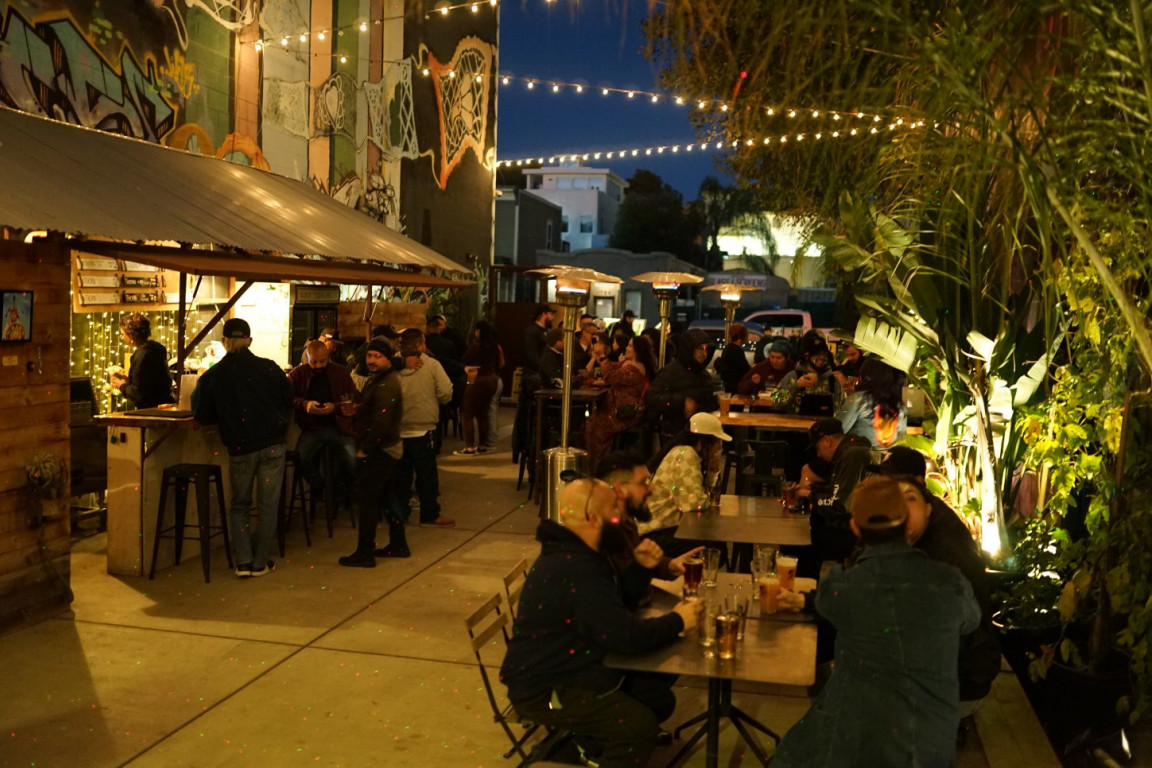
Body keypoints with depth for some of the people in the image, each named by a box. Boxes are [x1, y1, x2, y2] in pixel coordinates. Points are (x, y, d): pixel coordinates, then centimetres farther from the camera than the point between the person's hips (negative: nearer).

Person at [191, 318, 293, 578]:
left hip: (239, 447, 0)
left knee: (239, 505, 16)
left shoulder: (212, 375, -4)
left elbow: (201, 415, 4)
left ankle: (243, 561, 9)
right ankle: (260, 563, 13)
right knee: (267, 505, 8)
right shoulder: (269, 368, -2)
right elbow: (288, 401, 9)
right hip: (272, 443, 0)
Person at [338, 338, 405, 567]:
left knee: (366, 500, -5)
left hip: (377, 452, -11)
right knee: (386, 498, 18)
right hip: (388, 448, 11)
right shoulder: (377, 379, 14)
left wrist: (364, 449, -19)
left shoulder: (386, 385, -20)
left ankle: (364, 554, 1)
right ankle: (398, 544, 27)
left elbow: (381, 422, -26)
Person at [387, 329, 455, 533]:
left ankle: (398, 512, 22)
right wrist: (434, 400, 7)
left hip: (398, 429, 4)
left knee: (401, 473, 15)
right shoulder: (431, 365, -9)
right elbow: (446, 393, -14)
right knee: (427, 473, 6)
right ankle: (430, 515, 11)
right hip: (423, 429, -3)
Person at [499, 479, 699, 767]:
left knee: (660, 699, 8)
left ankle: (595, 742, 21)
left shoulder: (575, 553, 6)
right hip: (545, 689, -10)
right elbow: (626, 635, -29)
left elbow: (620, 601, 16)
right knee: (640, 725, -23)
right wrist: (677, 621, -14)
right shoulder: (575, 570, -28)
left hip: (568, 668, 10)